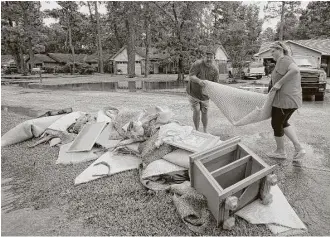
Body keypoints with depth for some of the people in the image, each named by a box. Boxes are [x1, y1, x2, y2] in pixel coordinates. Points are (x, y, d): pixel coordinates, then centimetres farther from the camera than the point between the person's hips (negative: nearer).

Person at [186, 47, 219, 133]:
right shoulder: (197, 64, -19)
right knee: (196, 111, -9)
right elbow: (191, 76, -27)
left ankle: (205, 131, 23)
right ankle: (197, 131, 6)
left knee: (204, 112, 8)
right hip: (193, 92, -3)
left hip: (204, 94, 3)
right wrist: (199, 81, -46)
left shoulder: (215, 70, -8)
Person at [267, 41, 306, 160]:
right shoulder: (287, 61, 18)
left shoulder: (283, 59, -12)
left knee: (276, 124, 7)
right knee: (283, 123, 24)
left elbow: (295, 70, -32)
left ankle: (280, 152, 25)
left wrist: (279, 83, -26)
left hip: (284, 99, -10)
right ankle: (299, 148, 19)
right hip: (294, 99, 10)